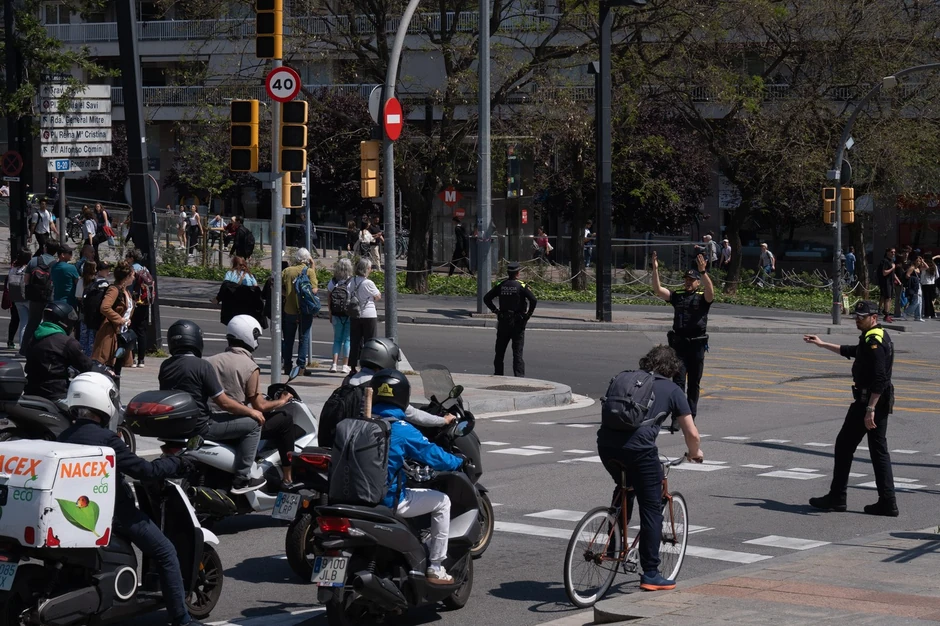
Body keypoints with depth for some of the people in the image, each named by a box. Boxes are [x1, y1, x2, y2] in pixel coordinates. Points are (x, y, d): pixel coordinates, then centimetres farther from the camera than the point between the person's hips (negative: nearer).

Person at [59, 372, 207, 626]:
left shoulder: (64, 438, 2)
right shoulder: (105, 439, -20)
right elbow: (144, 470, -19)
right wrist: (177, 464, -5)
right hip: (113, 511, -8)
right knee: (165, 552, 0)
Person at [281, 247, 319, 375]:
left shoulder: (287, 271, 2)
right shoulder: (309, 271, -8)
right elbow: (314, 289, -14)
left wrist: (287, 294, 10)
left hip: (289, 310, 3)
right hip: (305, 310, -3)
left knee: (288, 338, 12)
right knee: (304, 338, 4)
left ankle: (287, 366, 15)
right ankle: (301, 366, -1)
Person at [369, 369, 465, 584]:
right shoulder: (402, 430, -16)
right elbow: (431, 455, -11)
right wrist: (459, 462, 9)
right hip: (388, 500, -7)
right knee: (442, 501, 10)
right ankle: (435, 569, 11)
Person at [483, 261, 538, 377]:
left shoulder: (500, 285, 1)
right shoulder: (522, 286, -9)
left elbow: (486, 298, 2)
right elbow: (533, 300, -18)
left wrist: (495, 310, 6)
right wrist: (528, 314, -6)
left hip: (503, 321, 3)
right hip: (518, 323, -3)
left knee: (500, 351, 13)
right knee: (518, 351, -1)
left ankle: (498, 374, 18)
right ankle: (519, 376, -8)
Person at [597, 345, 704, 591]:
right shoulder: (672, 390, 15)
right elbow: (692, 434, 13)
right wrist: (695, 453, 34)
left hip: (606, 442, 5)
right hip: (638, 448, -5)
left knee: (624, 489, 33)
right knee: (652, 509, 8)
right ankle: (650, 574, 8)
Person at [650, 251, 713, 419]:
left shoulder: (702, 298, 3)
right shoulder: (677, 296, 10)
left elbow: (710, 292, -19)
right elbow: (657, 290, 3)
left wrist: (703, 272, -31)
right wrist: (655, 269, -9)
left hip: (697, 344, -1)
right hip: (678, 344, 1)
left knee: (694, 384, 7)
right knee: (678, 381, -5)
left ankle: (691, 417, 15)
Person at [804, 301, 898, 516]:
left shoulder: (874, 341, -17)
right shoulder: (880, 337, 16)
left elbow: (879, 378, -26)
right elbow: (851, 351, 34)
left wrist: (870, 409, -29)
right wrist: (822, 344, 41)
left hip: (868, 401, -10)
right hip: (882, 402, 10)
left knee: (844, 446, 1)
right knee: (879, 450, 9)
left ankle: (836, 498, 6)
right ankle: (887, 502, 4)